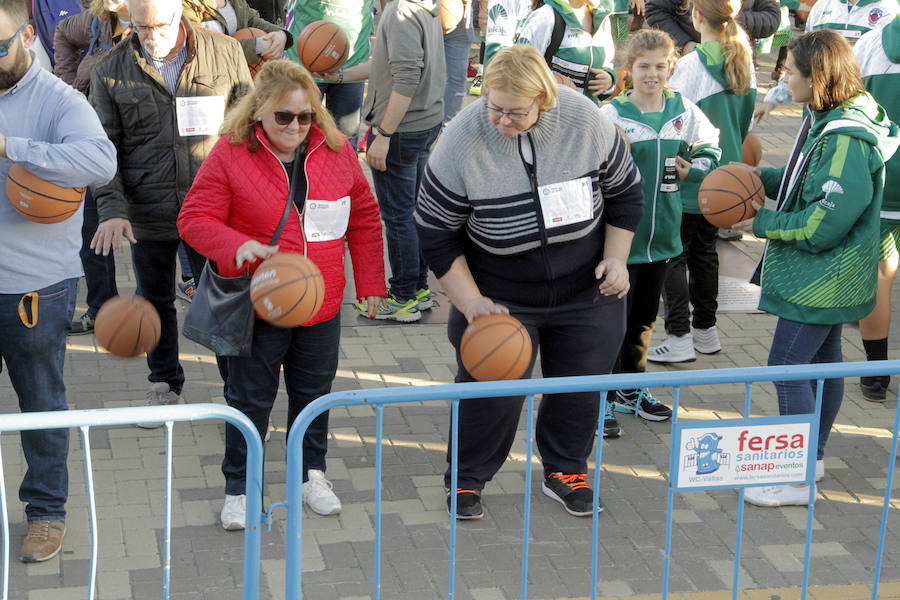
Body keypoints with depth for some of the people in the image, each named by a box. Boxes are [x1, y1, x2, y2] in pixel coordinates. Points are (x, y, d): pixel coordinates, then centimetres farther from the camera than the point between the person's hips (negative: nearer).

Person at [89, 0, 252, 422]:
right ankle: (165, 385, 35)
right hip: (146, 212, 2)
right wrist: (111, 208, -15)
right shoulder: (111, 71, -2)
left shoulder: (226, 54, -3)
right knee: (155, 301, 16)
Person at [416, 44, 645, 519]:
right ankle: (467, 479, 21)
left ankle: (565, 471, 34)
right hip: (499, 295, -2)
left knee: (581, 382, 12)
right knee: (491, 387, -2)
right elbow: (435, 236, -12)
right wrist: (470, 302, -15)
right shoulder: (461, 143, -22)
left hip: (585, 289, 3)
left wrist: (616, 258, -5)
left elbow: (625, 191, 2)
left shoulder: (585, 120, -16)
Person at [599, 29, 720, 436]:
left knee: (644, 317, 19)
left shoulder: (683, 110, 1)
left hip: (662, 234, 5)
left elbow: (710, 150, 15)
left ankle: (630, 390, 35)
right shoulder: (612, 115, -13)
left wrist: (692, 169, -3)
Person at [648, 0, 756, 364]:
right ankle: (706, 330, 26)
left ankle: (679, 338, 1)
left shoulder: (691, 65, -19)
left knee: (674, 255, 2)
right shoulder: (744, 61, 3)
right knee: (705, 251, 18)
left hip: (689, 180, -7)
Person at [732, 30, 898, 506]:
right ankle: (813, 455, 34)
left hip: (822, 278, -10)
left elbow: (826, 220, -27)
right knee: (823, 359, 19)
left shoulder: (846, 139, -26)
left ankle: (798, 480, 2)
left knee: (787, 366, -6)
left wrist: (764, 225, -17)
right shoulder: (827, 120, 6)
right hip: (827, 275, 10)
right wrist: (764, 178, 3)